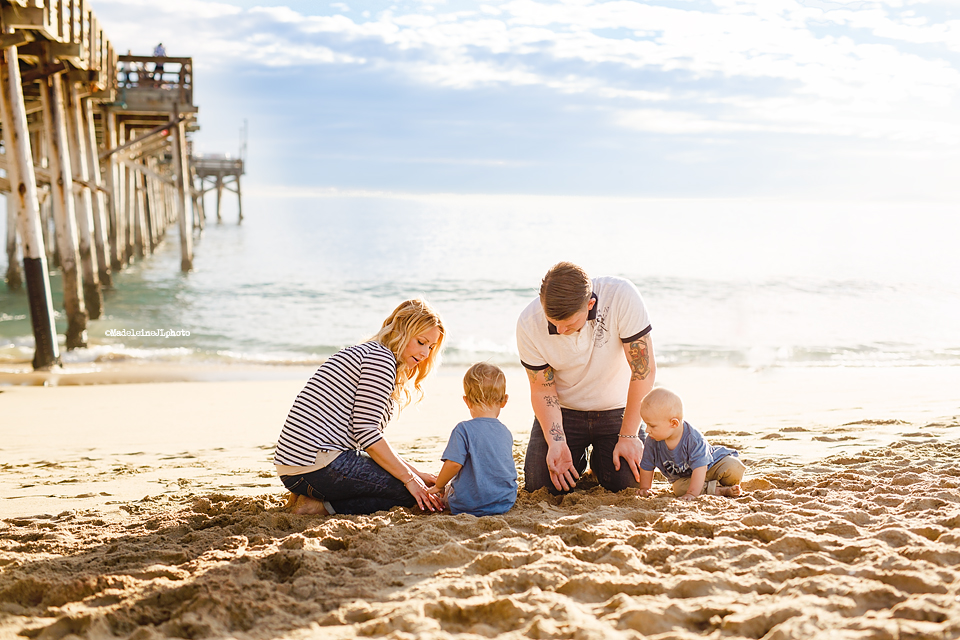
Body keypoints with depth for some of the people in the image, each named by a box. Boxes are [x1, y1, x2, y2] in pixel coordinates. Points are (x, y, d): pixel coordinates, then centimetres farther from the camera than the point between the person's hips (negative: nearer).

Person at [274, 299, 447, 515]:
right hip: (321, 465, -11)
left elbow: (368, 438, 22)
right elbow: (366, 432, -16)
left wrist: (416, 473, 15)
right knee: (412, 493, -6)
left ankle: (313, 498, 8)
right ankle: (321, 506, -10)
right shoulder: (381, 358, -8)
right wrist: (410, 478, -9)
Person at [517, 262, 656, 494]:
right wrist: (556, 442, -25)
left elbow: (644, 369, -21)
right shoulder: (529, 325, -22)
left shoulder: (621, 296, -29)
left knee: (628, 482, -16)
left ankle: (599, 459, 20)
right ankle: (576, 459, 23)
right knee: (540, 483, -12)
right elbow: (542, 389, -10)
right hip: (564, 412, 1)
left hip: (616, 410, -1)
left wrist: (628, 436, -19)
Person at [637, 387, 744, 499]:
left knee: (734, 470, -30)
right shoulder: (652, 441, -17)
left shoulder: (693, 439, -33)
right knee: (679, 488, -32)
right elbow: (646, 467, -1)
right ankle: (720, 490, -27)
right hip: (684, 477, 4)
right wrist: (645, 489, 3)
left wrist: (691, 493, -40)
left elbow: (699, 468, -36)